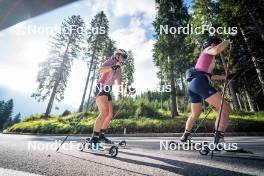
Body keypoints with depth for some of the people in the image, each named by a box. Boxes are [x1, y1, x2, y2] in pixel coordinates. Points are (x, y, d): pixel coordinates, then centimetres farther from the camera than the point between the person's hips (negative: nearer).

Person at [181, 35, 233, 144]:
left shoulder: (204, 56, 36)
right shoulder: (208, 50, 11)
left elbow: (209, 75, 37)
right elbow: (216, 50, -15)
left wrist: (224, 77, 36)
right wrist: (228, 41, 2)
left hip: (192, 84, 10)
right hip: (200, 83, -10)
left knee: (195, 114, 22)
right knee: (226, 109, -13)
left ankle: (185, 136, 31)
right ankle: (219, 139, -22)